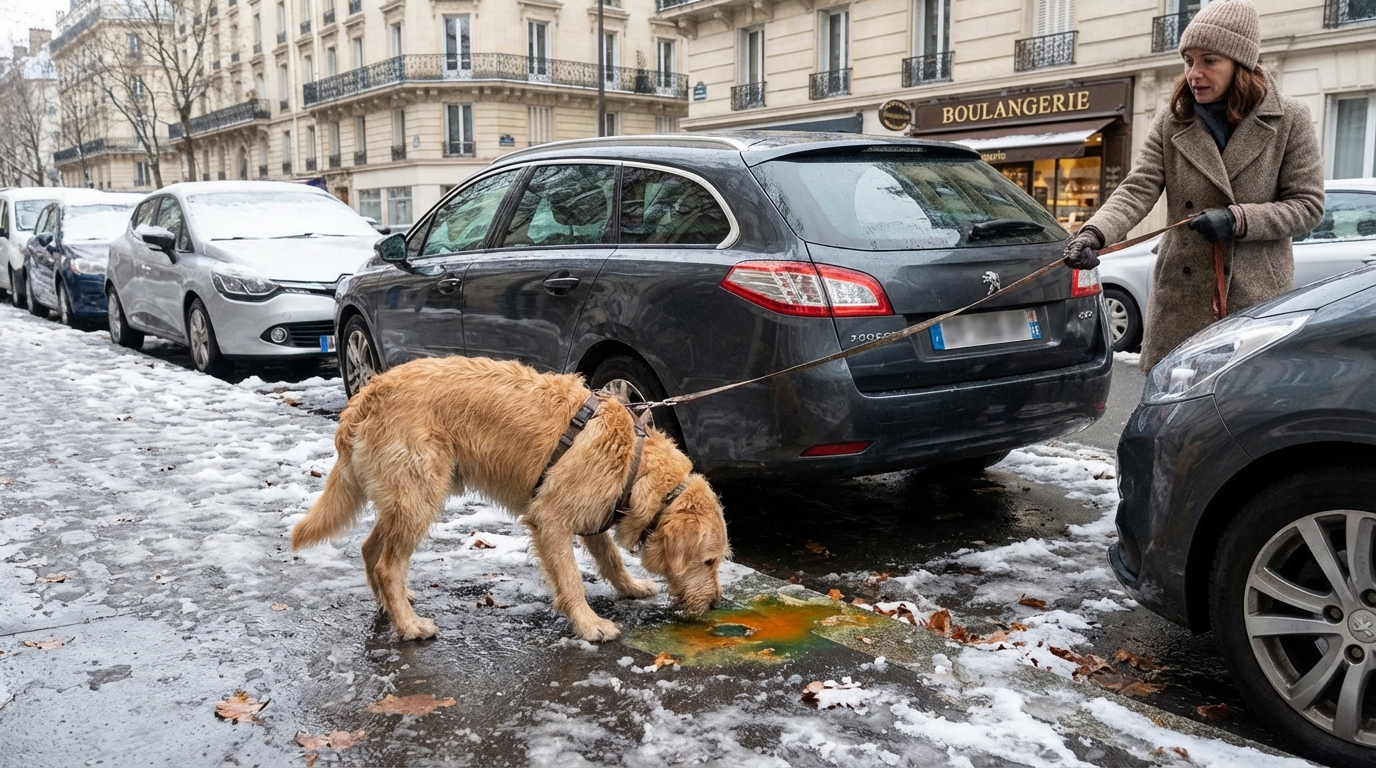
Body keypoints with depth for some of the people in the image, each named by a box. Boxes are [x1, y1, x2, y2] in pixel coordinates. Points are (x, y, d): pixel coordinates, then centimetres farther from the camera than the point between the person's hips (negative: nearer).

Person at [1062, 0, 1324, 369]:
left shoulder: (1288, 120, 0)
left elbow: (1307, 204, 0)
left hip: (1258, 298, -1)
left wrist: (1238, 220, -16)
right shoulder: (1171, 121, 4)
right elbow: (1138, 189, -6)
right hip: (1181, 295, 2)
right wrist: (1094, 232, -24)